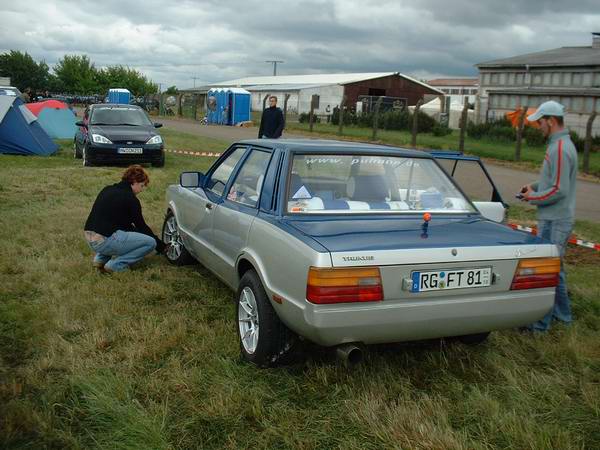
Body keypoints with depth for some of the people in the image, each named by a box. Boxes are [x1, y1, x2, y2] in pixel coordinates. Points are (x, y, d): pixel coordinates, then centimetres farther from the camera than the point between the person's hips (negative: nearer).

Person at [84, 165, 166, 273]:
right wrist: (160, 245, 14)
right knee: (150, 242, -3)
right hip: (104, 241, -9)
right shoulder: (130, 199, -6)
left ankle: (101, 259, 19)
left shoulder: (108, 190, 16)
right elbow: (141, 226, 3)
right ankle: (116, 265, -5)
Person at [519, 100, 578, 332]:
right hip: (556, 219, 10)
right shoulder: (561, 144, 13)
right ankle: (562, 313, 33)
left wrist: (533, 197, -10)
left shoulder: (560, 148, -19)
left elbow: (559, 190, -22)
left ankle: (540, 322, 4)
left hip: (555, 221, -10)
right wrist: (534, 186, 10)